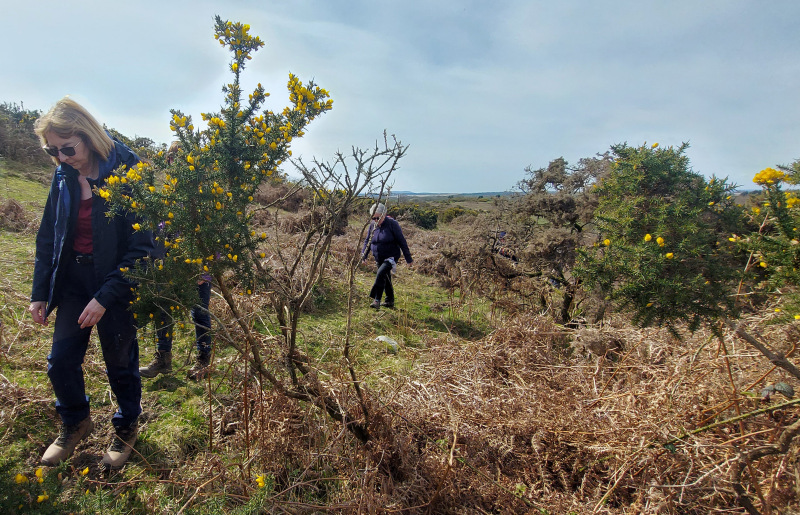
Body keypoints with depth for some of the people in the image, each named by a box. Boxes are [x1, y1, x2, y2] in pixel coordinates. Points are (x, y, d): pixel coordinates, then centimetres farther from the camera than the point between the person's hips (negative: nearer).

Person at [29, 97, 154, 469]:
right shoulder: (64, 176, 1)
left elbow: (142, 245, -19)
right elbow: (47, 236, 10)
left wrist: (105, 297, -20)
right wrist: (39, 292, 6)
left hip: (116, 281, -5)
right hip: (73, 277, 5)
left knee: (120, 361, 9)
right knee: (61, 359, 9)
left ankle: (127, 427, 35)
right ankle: (75, 423, 37)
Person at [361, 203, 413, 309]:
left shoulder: (392, 224, -13)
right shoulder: (372, 225, 2)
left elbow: (401, 241, -10)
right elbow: (367, 241, 12)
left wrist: (408, 258, -9)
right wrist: (364, 255, -2)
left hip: (391, 256, -6)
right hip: (379, 258, 6)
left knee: (381, 274, -26)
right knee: (385, 279, 14)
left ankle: (376, 300, -23)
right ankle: (390, 301, 30)